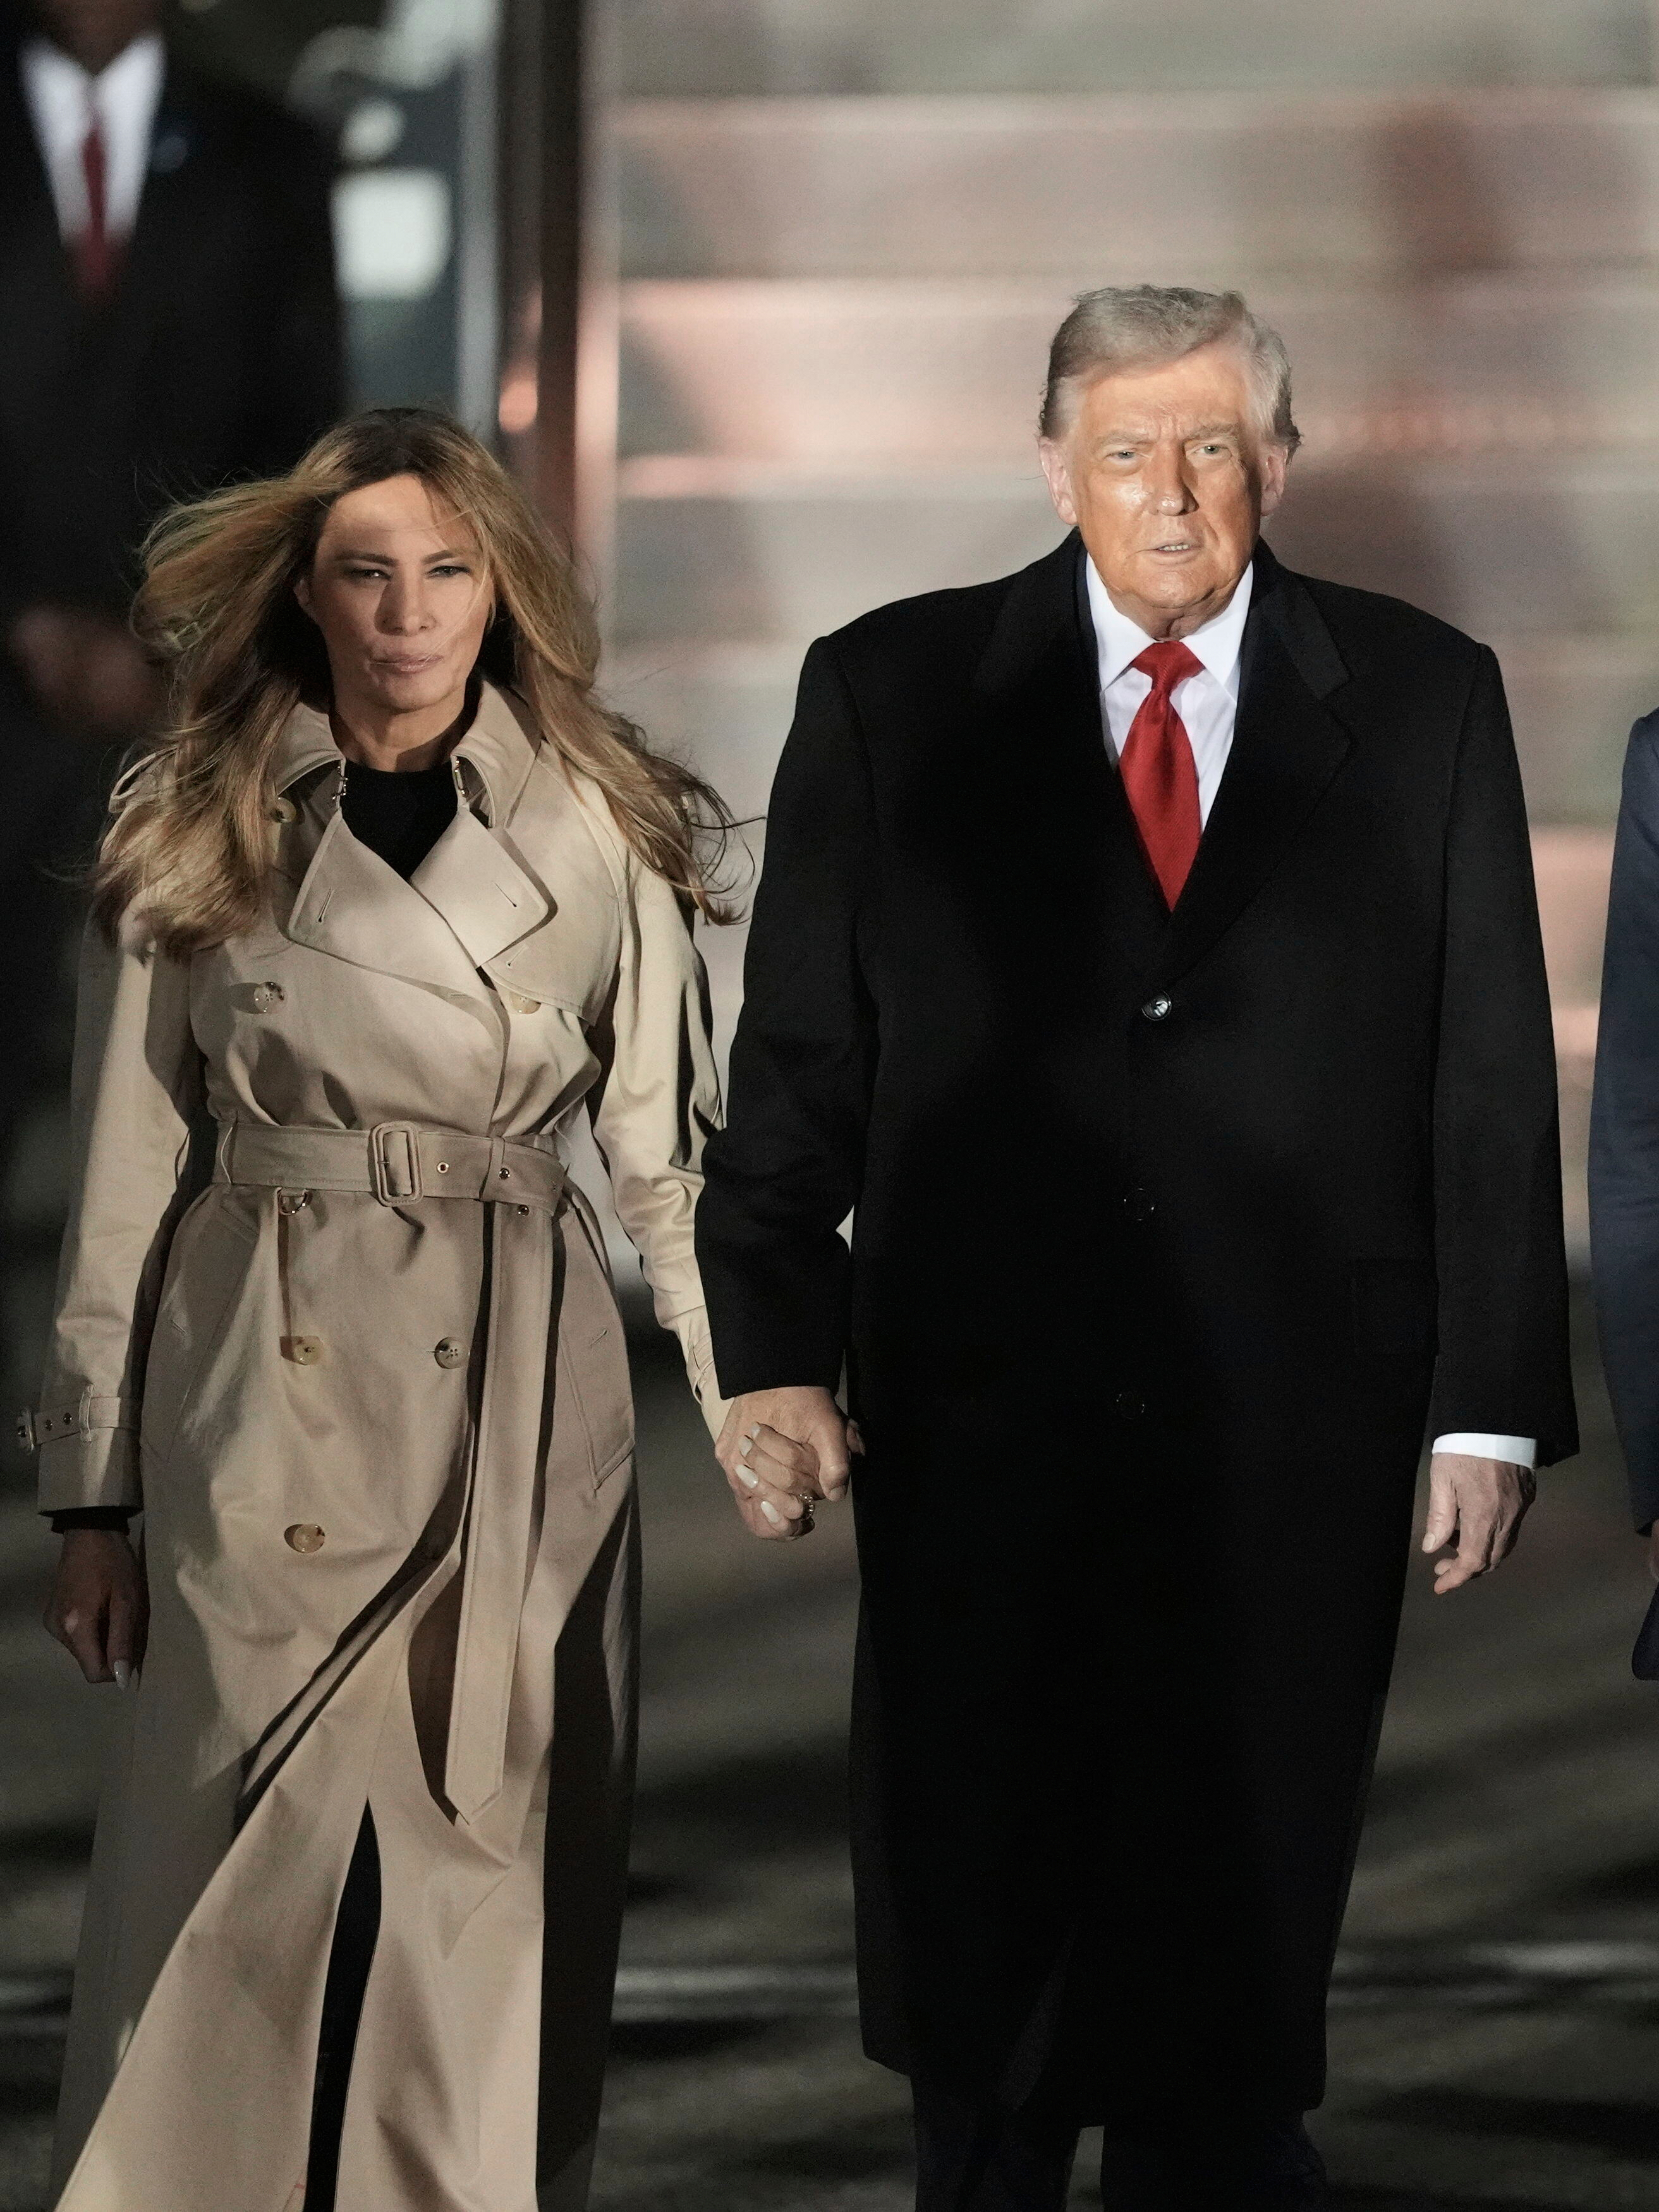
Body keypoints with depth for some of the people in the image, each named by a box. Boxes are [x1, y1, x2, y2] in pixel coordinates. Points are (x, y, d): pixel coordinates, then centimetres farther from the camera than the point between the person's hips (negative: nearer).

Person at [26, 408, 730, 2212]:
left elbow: (663, 1150, 7)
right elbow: (124, 1179, 5)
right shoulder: (192, 837, 4)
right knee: (249, 1886, -2)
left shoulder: (596, 832, 4)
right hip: (264, 1420, 0)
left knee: (486, 1883, 1)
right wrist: (94, 1493, 4)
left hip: (518, 1417, 1)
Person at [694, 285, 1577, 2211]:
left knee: (1232, 1971, 3)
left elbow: (1493, 1079, 3)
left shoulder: (1420, 704, 4)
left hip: (1291, 1460, 0)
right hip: (979, 1431, 0)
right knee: (974, 1977, 9)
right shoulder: (891, 697, 3)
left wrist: (1496, 1403, -1)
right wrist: (769, 1359, -7)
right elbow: (795, 1061, 2)